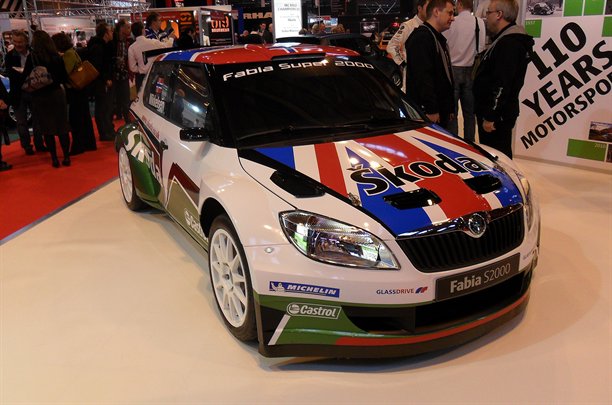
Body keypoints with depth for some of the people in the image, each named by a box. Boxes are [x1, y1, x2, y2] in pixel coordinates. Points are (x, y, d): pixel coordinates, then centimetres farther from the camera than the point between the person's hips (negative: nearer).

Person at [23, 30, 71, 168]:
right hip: (57, 94, 2)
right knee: (62, 127, 9)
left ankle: (54, 158, 10)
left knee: (47, 129, 7)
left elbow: (26, 77, -8)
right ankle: (66, 157, 11)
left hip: (40, 97, -2)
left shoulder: (32, 57, -10)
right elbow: (64, 78, 2)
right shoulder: (57, 56, -2)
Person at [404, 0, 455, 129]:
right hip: (427, 112, -10)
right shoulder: (422, 37, -13)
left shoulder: (439, 38, 21)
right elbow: (423, 76, -22)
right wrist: (431, 110, -25)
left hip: (441, 110, 10)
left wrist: (449, 107, 22)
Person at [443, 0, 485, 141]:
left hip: (453, 69, -3)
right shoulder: (480, 23, -3)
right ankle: (469, 142, 16)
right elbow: (481, 48, -2)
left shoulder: (451, 22, -10)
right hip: (471, 71, 3)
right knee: (469, 111, 10)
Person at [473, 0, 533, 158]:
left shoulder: (509, 44, -18)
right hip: (494, 113, 11)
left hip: (497, 116, -11)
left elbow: (502, 85, -23)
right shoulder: (505, 40, 18)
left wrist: (490, 117, -22)